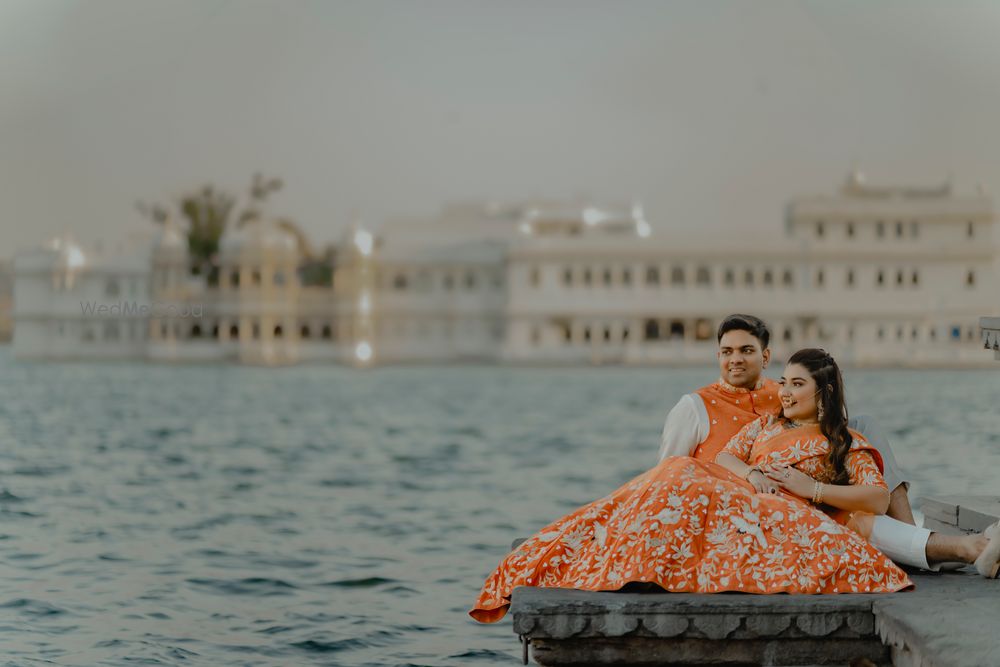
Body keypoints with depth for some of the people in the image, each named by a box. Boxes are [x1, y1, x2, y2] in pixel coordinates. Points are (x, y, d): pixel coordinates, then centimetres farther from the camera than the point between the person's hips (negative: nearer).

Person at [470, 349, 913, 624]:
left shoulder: (847, 446, 15)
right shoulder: (766, 426, 29)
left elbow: (879, 499, 1)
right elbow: (725, 458, 15)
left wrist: (812, 489, -8)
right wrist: (751, 474, -8)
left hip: (792, 518, -5)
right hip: (739, 498, 5)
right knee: (683, 477, -26)